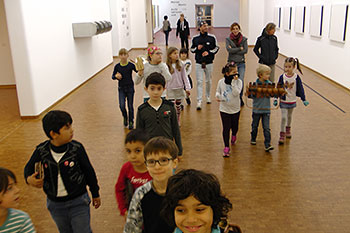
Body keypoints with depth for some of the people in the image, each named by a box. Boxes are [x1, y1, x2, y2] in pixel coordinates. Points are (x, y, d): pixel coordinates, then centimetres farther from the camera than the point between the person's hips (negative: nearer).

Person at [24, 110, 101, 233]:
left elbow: (88, 171, -5)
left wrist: (95, 194, 6)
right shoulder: (41, 151, -13)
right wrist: (29, 179, -20)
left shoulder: (77, 148, -17)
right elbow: (29, 168, 5)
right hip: (55, 205, 3)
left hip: (79, 202, -2)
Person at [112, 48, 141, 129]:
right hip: (121, 88, 1)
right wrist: (116, 76, -15)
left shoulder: (131, 65, -8)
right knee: (122, 105, -10)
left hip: (130, 87, -1)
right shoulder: (117, 66, -4)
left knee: (130, 106, 7)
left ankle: (131, 122, 24)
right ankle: (125, 117, 20)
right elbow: (113, 76, 6)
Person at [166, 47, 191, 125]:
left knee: (178, 107, 14)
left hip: (180, 89, 3)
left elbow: (185, 77, 2)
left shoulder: (181, 65, 0)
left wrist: (187, 88, -2)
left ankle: (178, 122, 29)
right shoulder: (166, 66, -9)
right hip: (171, 90, -3)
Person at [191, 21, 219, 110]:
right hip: (199, 63, -1)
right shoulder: (195, 38, 3)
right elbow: (192, 49, 12)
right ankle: (199, 101, -6)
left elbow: (216, 48, 5)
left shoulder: (212, 38, 1)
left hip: (209, 63, 1)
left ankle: (208, 97, 34)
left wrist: (209, 52, -11)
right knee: (199, 82, -6)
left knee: (208, 81, 12)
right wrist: (197, 48, -10)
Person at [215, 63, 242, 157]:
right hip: (224, 109, -1)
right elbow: (218, 91, 9)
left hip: (235, 109, 1)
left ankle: (234, 135, 53)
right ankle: (226, 147, 10)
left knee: (234, 127, 16)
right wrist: (218, 96, -13)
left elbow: (236, 93, -24)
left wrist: (233, 82, -28)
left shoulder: (238, 81, -10)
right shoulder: (221, 81, -7)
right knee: (226, 128, -2)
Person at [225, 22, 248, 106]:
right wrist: (240, 48, -10)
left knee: (241, 81, -9)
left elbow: (245, 50, -6)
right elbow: (229, 49, -13)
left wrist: (234, 51, -10)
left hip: (241, 63, 0)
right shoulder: (228, 39, 2)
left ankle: (240, 98, 11)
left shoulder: (244, 39, 4)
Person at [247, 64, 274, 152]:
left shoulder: (269, 84, -1)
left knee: (266, 128, -3)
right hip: (257, 109, -1)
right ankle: (253, 139, 40)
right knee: (255, 125, 17)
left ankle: (267, 145, -2)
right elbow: (252, 95, -10)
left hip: (266, 109, 1)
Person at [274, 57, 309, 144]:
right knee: (283, 117, -8)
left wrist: (304, 100, -7)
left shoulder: (296, 77, -10)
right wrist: (275, 99, -1)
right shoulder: (282, 77, -10)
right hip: (283, 101, -2)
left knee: (289, 116, 20)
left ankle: (288, 130, 43)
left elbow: (300, 89, -5)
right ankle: (282, 135, -2)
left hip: (292, 101, 2)